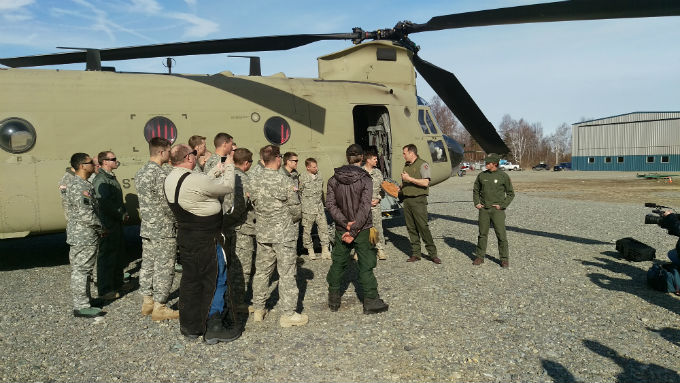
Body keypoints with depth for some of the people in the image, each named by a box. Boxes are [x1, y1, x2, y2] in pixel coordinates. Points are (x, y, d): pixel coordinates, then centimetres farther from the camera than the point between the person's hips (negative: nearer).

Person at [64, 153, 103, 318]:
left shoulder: (83, 184, 15)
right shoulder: (78, 186, -19)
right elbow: (84, 213, -24)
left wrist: (98, 227, 18)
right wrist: (100, 227, -12)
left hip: (82, 235, 11)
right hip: (84, 237, -11)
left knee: (82, 270, 17)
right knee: (81, 270, -4)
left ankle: (83, 300, 28)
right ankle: (81, 306, 3)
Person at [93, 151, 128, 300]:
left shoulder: (111, 177, 16)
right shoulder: (100, 179, -16)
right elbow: (106, 203, -25)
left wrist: (124, 212, 8)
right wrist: (121, 215, -15)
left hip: (117, 223, 10)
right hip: (107, 226, -10)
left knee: (119, 254, 18)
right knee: (107, 257, -2)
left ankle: (117, 284, 32)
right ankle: (105, 290, 6)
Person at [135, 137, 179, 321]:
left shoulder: (140, 173, 9)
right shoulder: (160, 175, -19)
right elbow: (168, 205, -20)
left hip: (146, 228, 9)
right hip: (163, 231, -9)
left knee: (147, 265, 15)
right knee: (164, 269, 1)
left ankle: (147, 302, 26)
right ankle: (160, 307, 9)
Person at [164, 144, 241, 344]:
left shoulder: (170, 179, 6)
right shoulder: (194, 180, -23)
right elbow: (227, 186, -12)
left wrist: (216, 170, 19)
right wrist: (229, 166, 3)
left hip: (185, 236, 9)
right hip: (206, 241, -9)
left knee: (190, 280, 17)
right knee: (215, 281, 3)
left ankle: (189, 326, 28)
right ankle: (214, 327, 11)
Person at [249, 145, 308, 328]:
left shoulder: (253, 181, 0)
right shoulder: (285, 181, -14)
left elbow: (253, 205, 7)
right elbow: (296, 211, -9)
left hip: (262, 233, 5)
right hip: (284, 234, -5)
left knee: (261, 271, 15)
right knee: (287, 273, 2)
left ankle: (258, 309, 26)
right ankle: (288, 314, 8)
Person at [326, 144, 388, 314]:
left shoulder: (334, 179, 0)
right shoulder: (365, 179, -11)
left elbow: (330, 203, -7)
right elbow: (365, 207, -18)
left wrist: (345, 223, -13)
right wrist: (353, 230, -17)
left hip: (341, 229, 4)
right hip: (362, 229, -4)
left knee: (338, 263, 16)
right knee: (365, 265, 5)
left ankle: (333, 299, 26)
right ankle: (371, 301, 11)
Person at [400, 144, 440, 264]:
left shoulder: (423, 164, -5)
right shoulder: (406, 165, 18)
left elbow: (425, 183, -16)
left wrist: (409, 179, -16)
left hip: (418, 200, -7)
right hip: (406, 200, 7)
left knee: (423, 227, -9)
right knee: (411, 228, 6)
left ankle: (432, 253, 1)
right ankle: (415, 253, 12)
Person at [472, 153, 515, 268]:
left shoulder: (503, 176, -2)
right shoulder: (481, 175, 6)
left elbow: (511, 193, 4)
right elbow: (476, 190, 18)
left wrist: (502, 205, -6)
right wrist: (476, 203, 5)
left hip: (497, 210, -3)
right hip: (483, 209, 3)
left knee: (501, 235, -2)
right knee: (482, 234, 8)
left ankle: (504, 259, 8)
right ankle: (479, 257, 19)